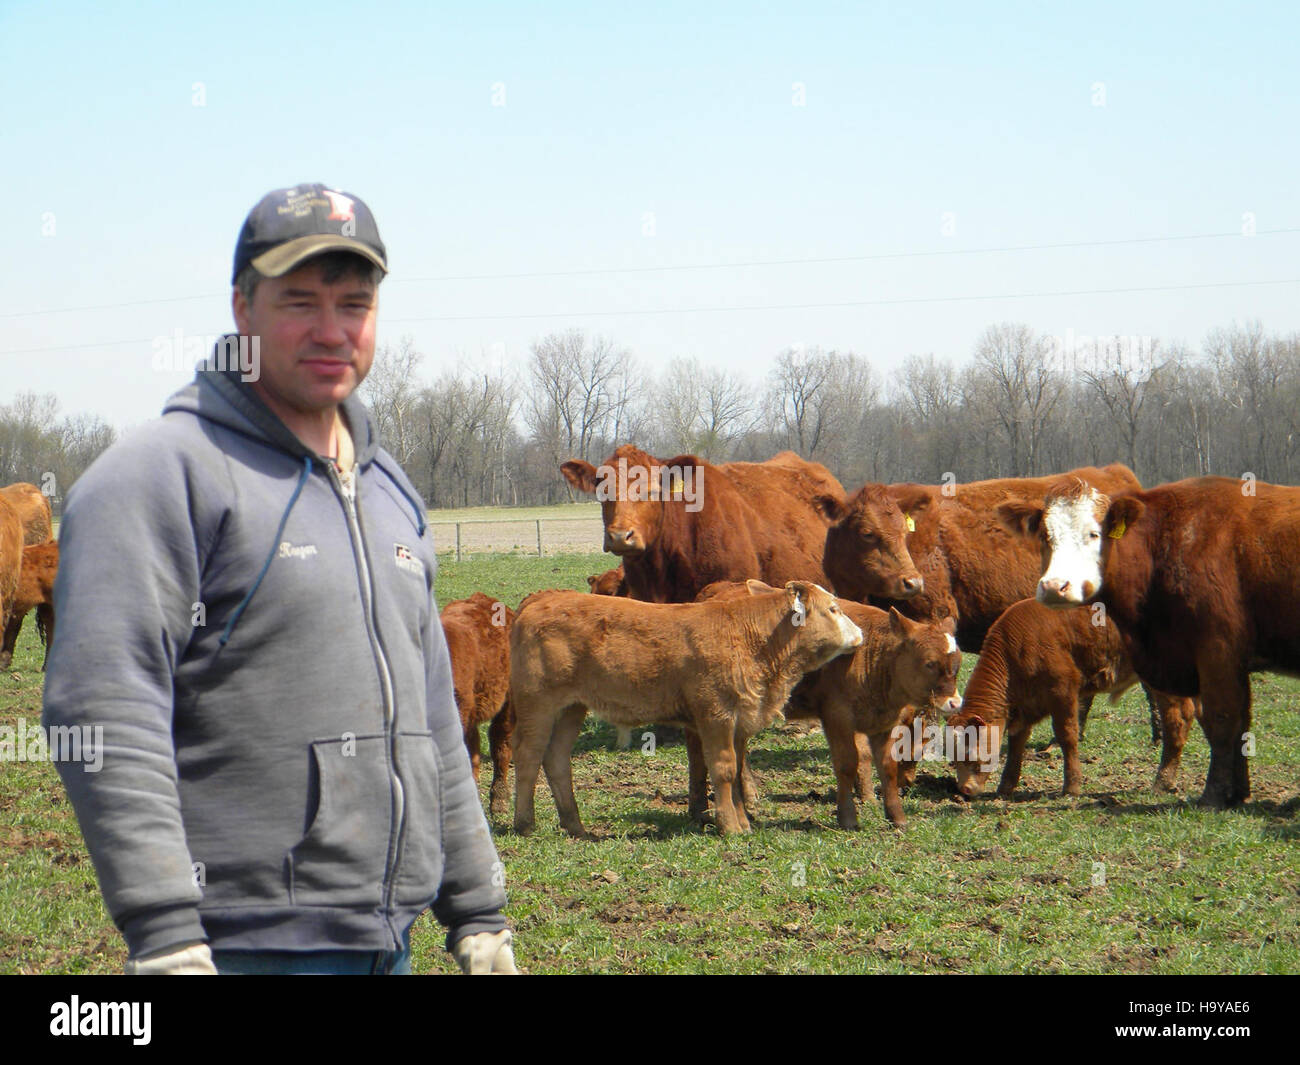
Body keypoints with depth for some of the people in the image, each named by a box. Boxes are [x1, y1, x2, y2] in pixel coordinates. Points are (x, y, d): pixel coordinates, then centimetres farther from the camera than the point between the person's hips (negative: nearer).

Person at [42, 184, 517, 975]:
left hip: (388, 943, 7)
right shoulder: (160, 474, -8)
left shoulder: (391, 492, 18)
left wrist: (478, 916, 20)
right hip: (244, 946, -7)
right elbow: (101, 712, -17)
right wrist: (165, 939, -24)